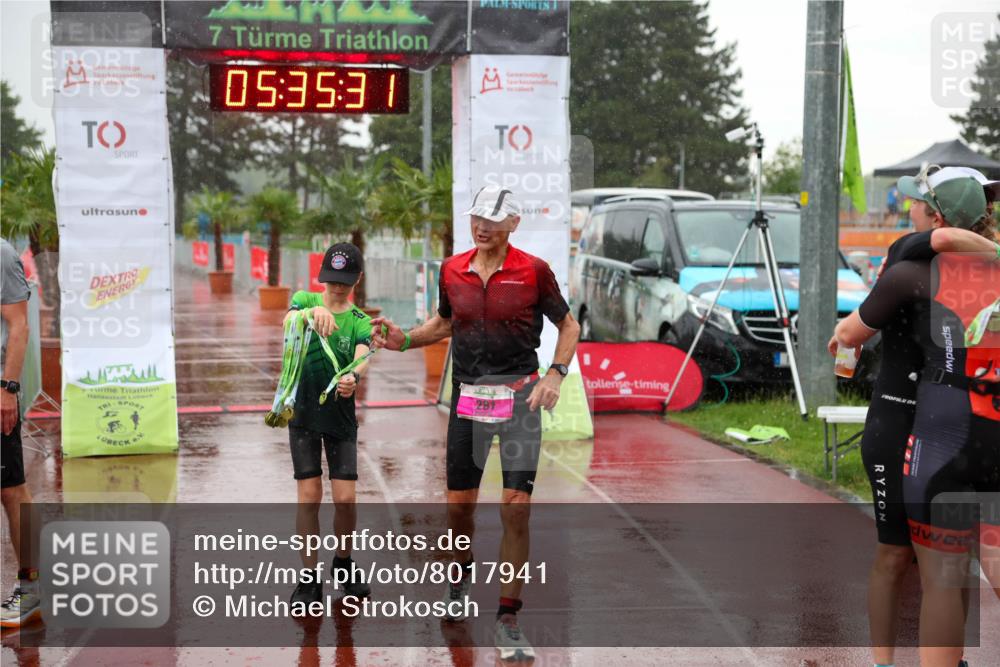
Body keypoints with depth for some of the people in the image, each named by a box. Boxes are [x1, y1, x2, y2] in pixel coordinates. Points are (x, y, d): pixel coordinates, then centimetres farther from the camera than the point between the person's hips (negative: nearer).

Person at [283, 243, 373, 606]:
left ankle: (343, 563, 22)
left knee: (345, 498, -3)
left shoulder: (360, 322, 1)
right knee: (309, 497, -3)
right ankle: (309, 579, 7)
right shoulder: (305, 300, 1)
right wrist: (312, 311, -43)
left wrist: (353, 378, -41)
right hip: (303, 412, -1)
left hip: (341, 415, 1)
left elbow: (362, 358, -18)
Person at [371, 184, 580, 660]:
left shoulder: (533, 270, -5)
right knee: (459, 504, 8)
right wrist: (404, 340, 5)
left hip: (519, 396, -3)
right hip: (467, 396, 3)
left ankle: (507, 620, -2)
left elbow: (568, 325, 5)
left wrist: (555, 374, -9)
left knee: (516, 508, -9)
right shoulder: (452, 270, 5)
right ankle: (462, 573, 40)